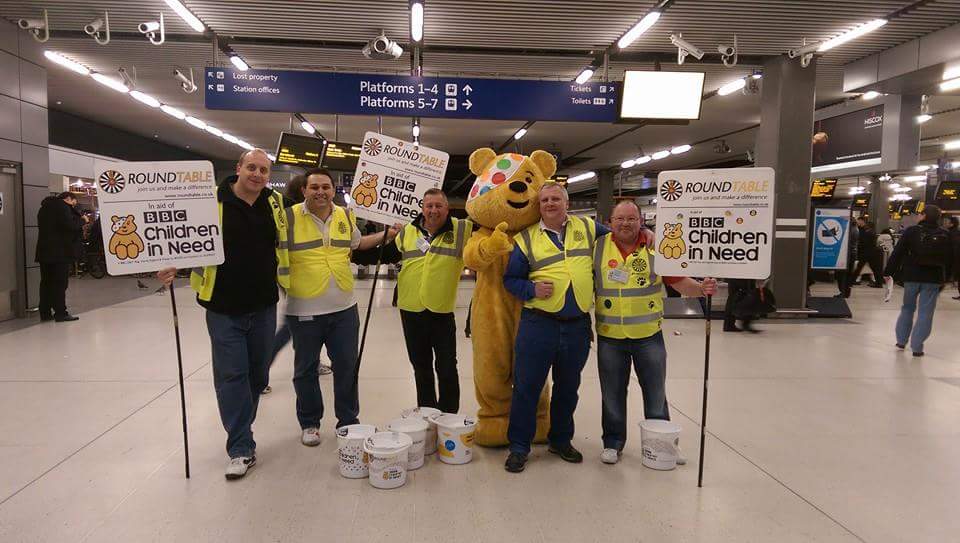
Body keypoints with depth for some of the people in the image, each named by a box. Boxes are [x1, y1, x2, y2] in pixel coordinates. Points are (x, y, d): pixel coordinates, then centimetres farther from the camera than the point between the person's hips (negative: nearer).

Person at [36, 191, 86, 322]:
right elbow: (69, 225, -21)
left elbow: (44, 227, 23)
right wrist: (82, 220, -4)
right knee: (60, 282, -6)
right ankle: (60, 313, -6)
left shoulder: (44, 207, 20)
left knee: (46, 282, 10)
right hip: (59, 251, -8)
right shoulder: (62, 206, -8)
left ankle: (45, 313, 12)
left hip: (44, 251, 8)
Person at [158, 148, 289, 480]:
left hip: (264, 306, 4)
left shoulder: (276, 203, 4)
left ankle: (240, 428, 38)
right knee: (231, 376, -1)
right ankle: (241, 449, 9)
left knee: (258, 373, 15)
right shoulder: (213, 201, -8)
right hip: (224, 308, -4)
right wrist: (173, 266, -19)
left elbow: (289, 241, 19)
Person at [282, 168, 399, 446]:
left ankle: (348, 420, 28)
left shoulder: (346, 216, 7)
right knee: (306, 369, 11)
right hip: (304, 310, -4)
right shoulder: (289, 218, -9)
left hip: (344, 308, 4)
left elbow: (357, 243, 25)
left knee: (347, 367, 12)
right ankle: (309, 423, 29)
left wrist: (386, 235, 19)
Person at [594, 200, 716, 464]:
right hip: (609, 336, 0)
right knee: (612, 393, 12)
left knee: (655, 392, 12)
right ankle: (613, 442, 28)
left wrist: (701, 288, -21)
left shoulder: (656, 247, -1)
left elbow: (678, 281, -2)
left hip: (649, 335, 0)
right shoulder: (598, 247, -1)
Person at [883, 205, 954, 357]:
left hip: (912, 276, -1)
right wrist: (945, 278, 16)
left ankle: (901, 340, 23)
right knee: (925, 313, 4)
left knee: (907, 308, 16)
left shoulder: (911, 231, -8)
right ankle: (916, 347, 2)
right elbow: (950, 259, 6)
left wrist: (888, 272, -1)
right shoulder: (945, 235, 1)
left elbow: (897, 253, -8)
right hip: (934, 279, 1)